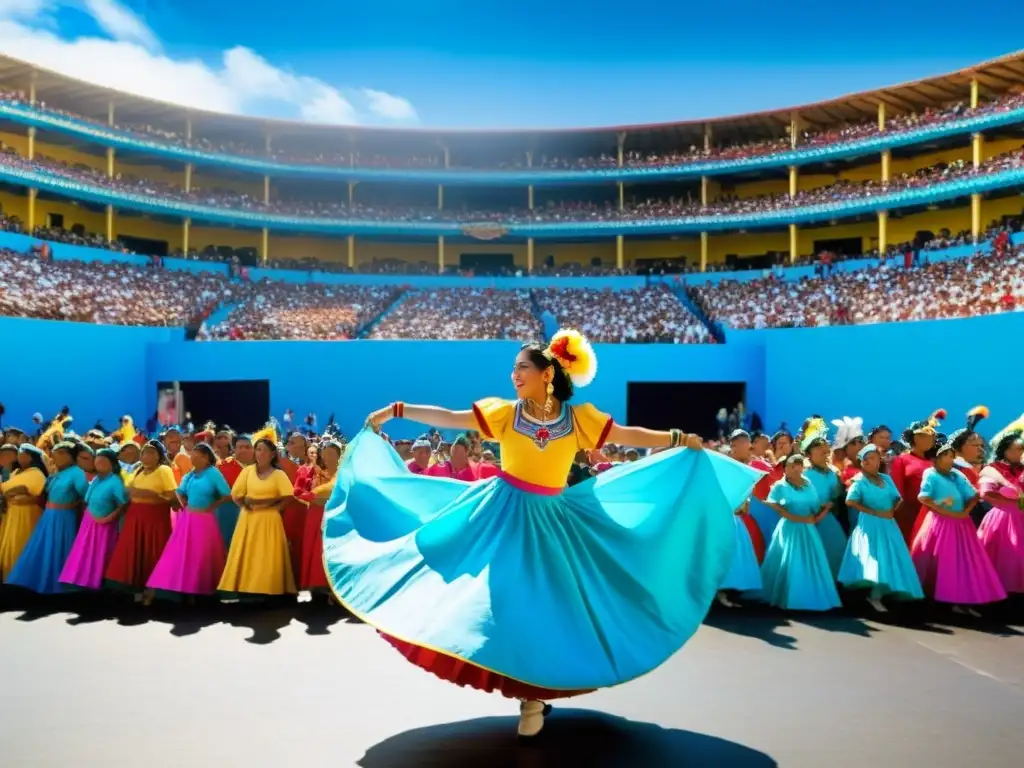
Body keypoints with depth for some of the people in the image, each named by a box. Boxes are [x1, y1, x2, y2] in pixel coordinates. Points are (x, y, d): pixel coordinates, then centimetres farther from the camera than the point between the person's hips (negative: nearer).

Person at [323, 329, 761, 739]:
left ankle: (534, 697, 23)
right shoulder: (504, 412, -3)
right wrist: (396, 410, -7)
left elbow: (629, 436, 2)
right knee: (507, 598, 1)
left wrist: (679, 440, -4)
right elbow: (448, 419, -4)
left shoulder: (579, 418, -2)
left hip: (552, 520, 0)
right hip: (504, 515, 0)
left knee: (545, 603, 4)